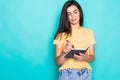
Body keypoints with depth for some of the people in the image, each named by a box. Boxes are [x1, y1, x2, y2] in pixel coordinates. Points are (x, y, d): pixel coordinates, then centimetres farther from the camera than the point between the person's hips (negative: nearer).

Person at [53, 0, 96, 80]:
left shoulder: (89, 32, 10)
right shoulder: (61, 34, 6)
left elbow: (92, 57, 11)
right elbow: (58, 62, 2)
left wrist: (84, 57, -9)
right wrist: (64, 54, -17)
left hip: (85, 73, 2)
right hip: (67, 73, -2)